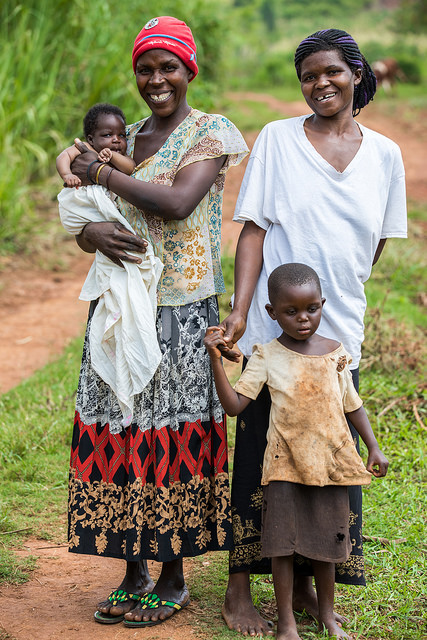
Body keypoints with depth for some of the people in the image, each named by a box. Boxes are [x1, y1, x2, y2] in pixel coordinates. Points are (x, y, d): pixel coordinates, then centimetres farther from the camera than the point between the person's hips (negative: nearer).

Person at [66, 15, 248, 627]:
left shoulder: (210, 133, -3)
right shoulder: (126, 138, 14)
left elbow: (177, 202, -20)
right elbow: (80, 220, 12)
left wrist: (99, 172, -10)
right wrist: (93, 231, -13)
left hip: (181, 308, -5)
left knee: (169, 435, -1)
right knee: (119, 432, 5)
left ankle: (173, 579, 12)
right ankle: (134, 573, 18)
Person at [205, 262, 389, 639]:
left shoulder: (334, 353, 2)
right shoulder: (267, 357, -6)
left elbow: (352, 405, 11)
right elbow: (234, 404, -11)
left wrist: (374, 447, 8)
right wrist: (216, 360, -20)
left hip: (331, 462, 2)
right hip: (285, 465, -2)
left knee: (326, 541, 12)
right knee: (283, 542, 2)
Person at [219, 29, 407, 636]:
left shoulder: (384, 154, 8)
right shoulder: (277, 138, 0)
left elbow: (374, 244, 16)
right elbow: (254, 230, -4)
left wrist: (337, 297, 7)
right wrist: (240, 310, -14)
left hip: (339, 331, 3)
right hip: (271, 329, -3)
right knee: (260, 455, 1)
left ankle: (303, 585, 20)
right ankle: (239, 590, 12)